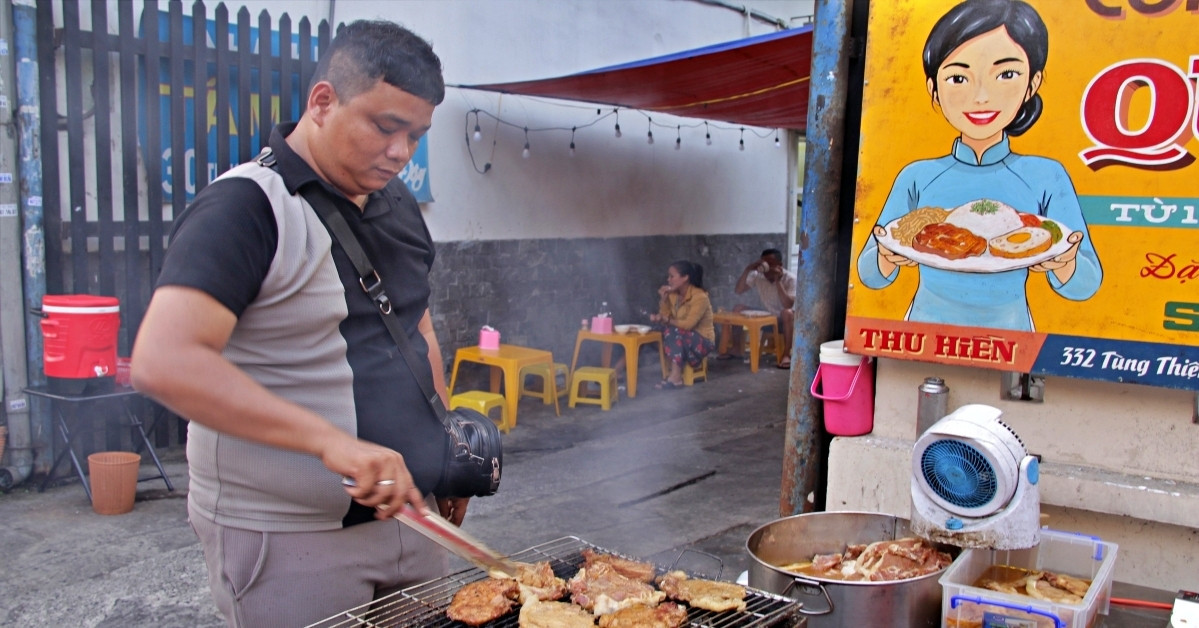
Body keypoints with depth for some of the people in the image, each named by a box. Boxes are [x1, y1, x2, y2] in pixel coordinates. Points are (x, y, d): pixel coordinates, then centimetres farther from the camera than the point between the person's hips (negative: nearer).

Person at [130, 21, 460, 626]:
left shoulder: (399, 206, 9)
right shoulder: (246, 206, -16)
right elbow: (163, 361, -28)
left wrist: (445, 449, 15)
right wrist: (330, 440, -35)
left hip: (403, 513, 8)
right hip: (286, 538, -7)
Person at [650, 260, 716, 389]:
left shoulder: (700, 297, -18)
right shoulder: (673, 295, 3)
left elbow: (688, 324, -26)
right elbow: (665, 318, -1)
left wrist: (667, 320, -20)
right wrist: (663, 299, -11)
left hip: (702, 341, -6)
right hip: (681, 340, 6)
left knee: (673, 331, -32)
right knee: (668, 330, -26)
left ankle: (675, 375, -35)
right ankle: (675, 374, -33)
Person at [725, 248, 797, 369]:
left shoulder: (790, 278, -18)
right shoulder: (757, 276, -6)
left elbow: (788, 305, -31)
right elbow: (738, 290, -12)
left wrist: (778, 281, -34)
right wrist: (747, 270, -23)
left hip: (784, 321, -5)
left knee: (787, 313, -39)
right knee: (738, 308, -12)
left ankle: (787, 354, -33)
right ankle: (736, 349, -5)